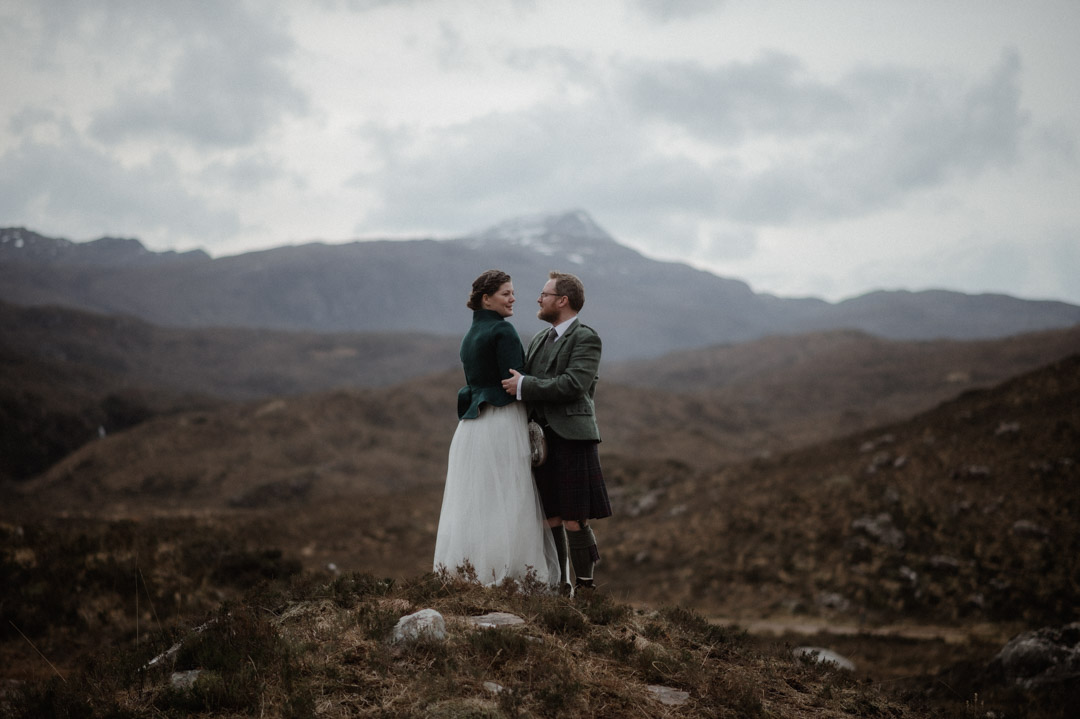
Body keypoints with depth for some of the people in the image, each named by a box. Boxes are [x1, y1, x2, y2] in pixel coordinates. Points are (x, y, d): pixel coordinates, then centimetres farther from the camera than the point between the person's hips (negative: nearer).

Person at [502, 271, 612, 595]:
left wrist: (524, 386, -16)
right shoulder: (539, 339, 19)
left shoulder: (586, 338, -5)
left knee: (574, 519, -7)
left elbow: (573, 385, -17)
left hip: (570, 439, -7)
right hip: (542, 439, 7)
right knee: (550, 518, 10)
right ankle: (559, 584, 18)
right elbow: (525, 381, 24)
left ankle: (585, 585, 0)